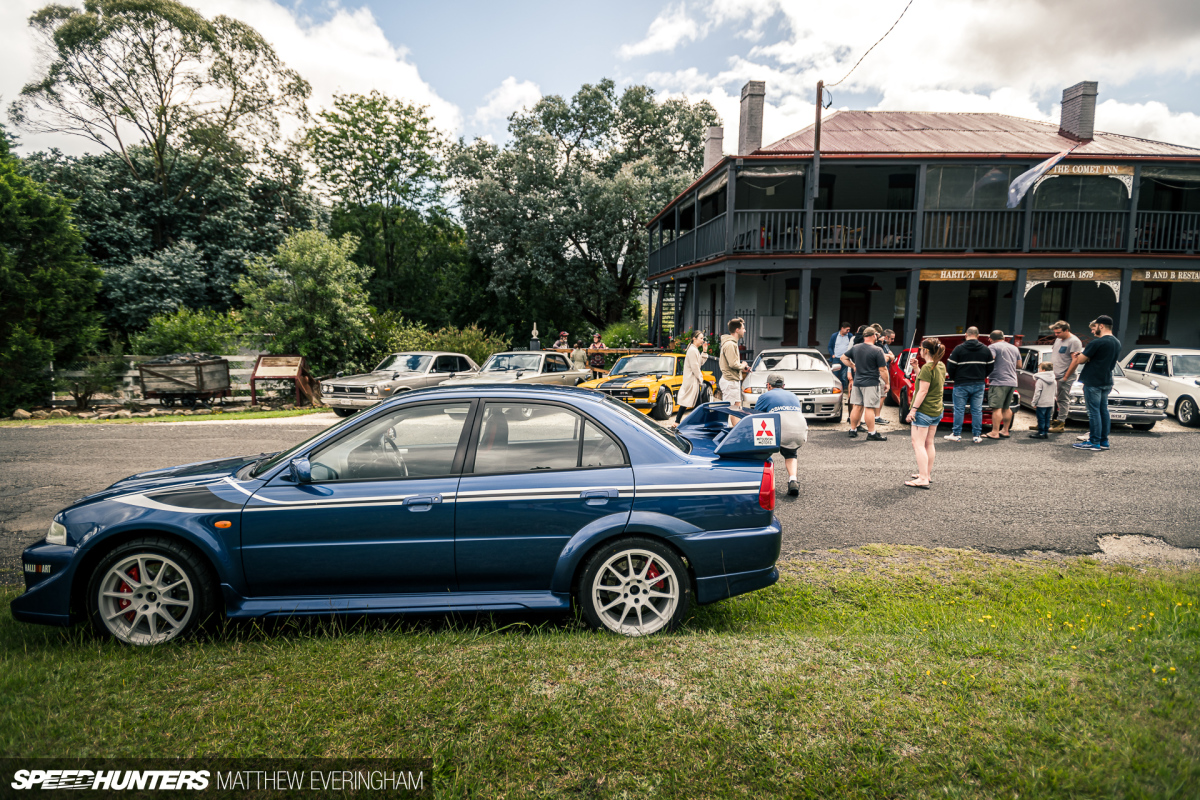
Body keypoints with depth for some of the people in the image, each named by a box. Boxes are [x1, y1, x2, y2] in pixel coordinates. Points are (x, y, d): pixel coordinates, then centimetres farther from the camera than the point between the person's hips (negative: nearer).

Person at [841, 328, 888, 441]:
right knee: (869, 408, -4)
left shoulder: (855, 348, 4)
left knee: (856, 406, 12)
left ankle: (853, 430, 19)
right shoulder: (877, 351, -13)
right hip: (871, 383, -6)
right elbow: (883, 370, -12)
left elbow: (843, 358, 17)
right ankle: (872, 433, 0)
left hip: (857, 382, 6)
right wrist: (886, 383, -2)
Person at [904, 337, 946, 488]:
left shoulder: (927, 367, -18)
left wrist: (913, 409, -19)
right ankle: (928, 474, 25)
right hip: (937, 411, 9)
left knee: (918, 444, -7)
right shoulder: (941, 366, 9)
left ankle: (923, 479, -11)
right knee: (929, 443, 17)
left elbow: (923, 391, -21)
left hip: (924, 410, -9)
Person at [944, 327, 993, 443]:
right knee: (977, 410, 8)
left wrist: (952, 378, 12)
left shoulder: (959, 349, -9)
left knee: (959, 410, 4)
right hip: (979, 385, 3)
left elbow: (950, 367, -7)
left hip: (961, 385, -3)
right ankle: (977, 435, 10)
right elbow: (990, 368, 9)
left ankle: (956, 434, 7)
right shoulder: (986, 350, 4)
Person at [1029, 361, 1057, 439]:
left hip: (1041, 403, -7)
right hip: (1050, 403, 7)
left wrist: (1034, 403, -10)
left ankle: (1041, 433, 0)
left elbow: (1037, 393, -15)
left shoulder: (1040, 380, -14)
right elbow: (1055, 393, 16)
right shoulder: (1053, 380, 10)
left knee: (1041, 418, -2)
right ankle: (1046, 432, 16)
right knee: (1047, 419, 12)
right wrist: (1055, 398, 24)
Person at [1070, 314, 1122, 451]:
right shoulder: (1117, 343, 11)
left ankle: (1094, 443, -2)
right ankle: (1104, 441, 17)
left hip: (1093, 382, -8)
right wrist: (1087, 358, 14)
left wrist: (1076, 357, 10)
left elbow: (1080, 360, -13)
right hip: (1107, 382, 8)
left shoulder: (1097, 342, -17)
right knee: (1104, 411, 12)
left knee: (1094, 412, -5)